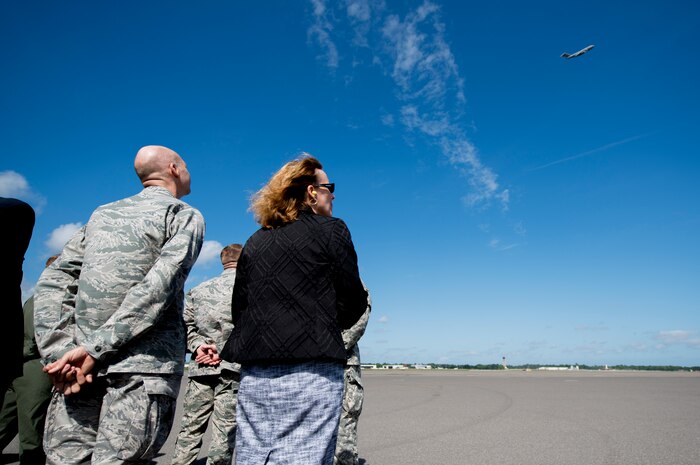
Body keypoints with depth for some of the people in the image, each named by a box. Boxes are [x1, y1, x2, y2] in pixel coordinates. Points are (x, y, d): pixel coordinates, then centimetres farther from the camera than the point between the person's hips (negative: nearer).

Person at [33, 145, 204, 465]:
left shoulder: (102, 214, 20)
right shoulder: (186, 215, 3)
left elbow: (53, 283, 10)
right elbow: (158, 286, -12)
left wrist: (59, 352, 1)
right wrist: (95, 348, -11)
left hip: (77, 364, 5)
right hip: (145, 366, -5)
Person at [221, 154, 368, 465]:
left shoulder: (255, 241, 14)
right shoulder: (330, 229, -1)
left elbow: (238, 309, 14)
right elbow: (353, 303, -3)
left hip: (254, 374, 6)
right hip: (311, 370, -5)